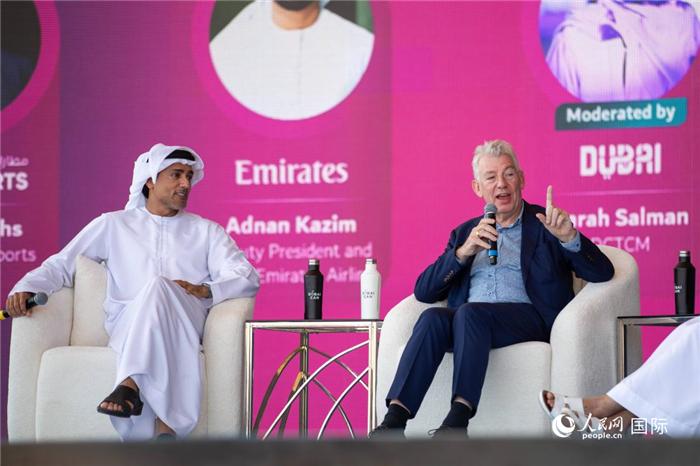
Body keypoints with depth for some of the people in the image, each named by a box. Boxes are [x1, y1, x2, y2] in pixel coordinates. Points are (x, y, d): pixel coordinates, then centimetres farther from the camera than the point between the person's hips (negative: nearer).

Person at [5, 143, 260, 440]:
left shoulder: (206, 231, 24)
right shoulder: (113, 225, 23)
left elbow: (248, 279, 11)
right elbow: (61, 265, 19)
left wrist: (205, 290, -10)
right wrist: (26, 287, -3)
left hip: (186, 324, 0)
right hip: (125, 324, 0)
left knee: (158, 286, -35)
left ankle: (131, 384, -50)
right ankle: (165, 427, -55)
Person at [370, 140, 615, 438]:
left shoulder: (544, 225, 15)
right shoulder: (465, 233, 26)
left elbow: (602, 273, 3)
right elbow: (423, 291, 14)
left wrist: (569, 237, -16)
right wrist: (463, 252, -1)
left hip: (529, 318, -3)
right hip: (471, 322, 3)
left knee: (470, 313, -34)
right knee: (432, 318, -30)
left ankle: (458, 420, -44)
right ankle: (394, 420, -42)